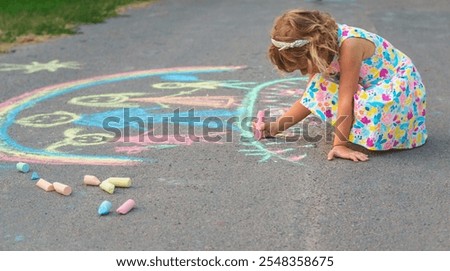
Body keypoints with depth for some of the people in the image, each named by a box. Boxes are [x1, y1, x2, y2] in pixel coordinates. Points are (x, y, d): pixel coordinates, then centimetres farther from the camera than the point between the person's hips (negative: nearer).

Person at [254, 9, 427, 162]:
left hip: (402, 84, -7)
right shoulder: (321, 47, -7)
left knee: (372, 105, -39)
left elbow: (346, 99, -33)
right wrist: (275, 127, -9)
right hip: (369, 88, 8)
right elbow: (310, 97, -2)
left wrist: (339, 145, -32)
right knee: (319, 87, -12)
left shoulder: (349, 44, -32)